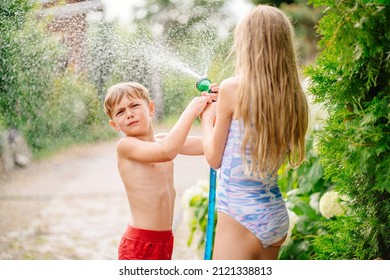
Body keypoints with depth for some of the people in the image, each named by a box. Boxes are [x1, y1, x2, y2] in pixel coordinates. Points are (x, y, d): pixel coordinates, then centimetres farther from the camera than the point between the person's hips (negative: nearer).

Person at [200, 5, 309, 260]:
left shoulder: (233, 88, -13)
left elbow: (214, 159, -4)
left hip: (240, 218, -7)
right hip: (277, 217, 7)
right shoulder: (294, 96, 3)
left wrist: (207, 118, 14)